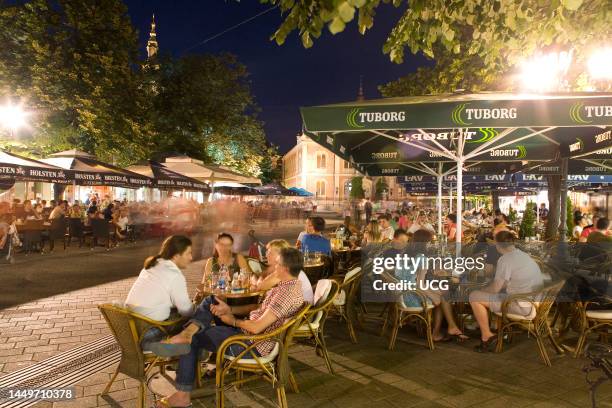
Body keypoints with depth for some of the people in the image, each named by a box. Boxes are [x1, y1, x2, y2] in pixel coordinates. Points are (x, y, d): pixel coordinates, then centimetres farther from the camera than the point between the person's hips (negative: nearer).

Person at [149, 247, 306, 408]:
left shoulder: (287, 293, -27)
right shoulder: (289, 284, 5)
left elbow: (256, 328, -28)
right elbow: (261, 307, 11)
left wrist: (233, 321, -9)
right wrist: (229, 309, 2)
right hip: (248, 330, 10)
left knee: (193, 339, 0)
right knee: (210, 301, 8)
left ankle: (183, 395, 10)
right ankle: (187, 332, -15)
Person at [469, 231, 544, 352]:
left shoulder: (505, 259, -17)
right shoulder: (524, 255, 12)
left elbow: (495, 288, -14)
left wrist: (482, 290, 6)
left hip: (522, 306, -10)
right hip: (536, 302, 10)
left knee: (474, 297, -5)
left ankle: (487, 336, 5)